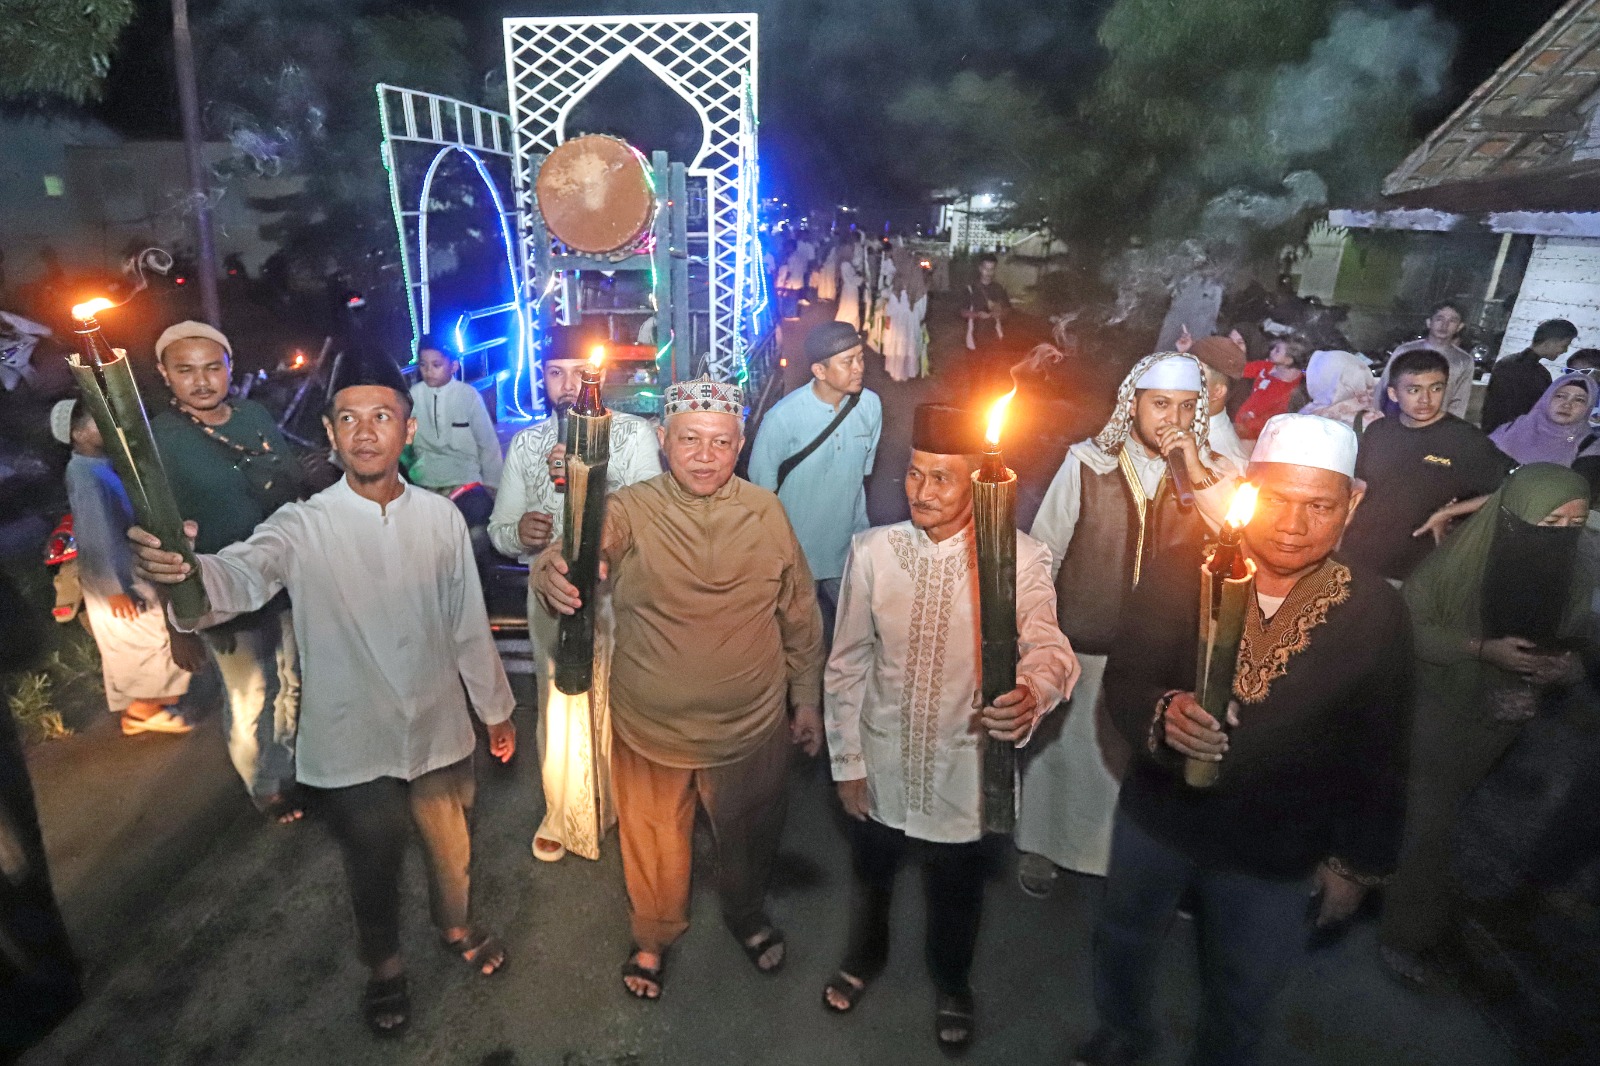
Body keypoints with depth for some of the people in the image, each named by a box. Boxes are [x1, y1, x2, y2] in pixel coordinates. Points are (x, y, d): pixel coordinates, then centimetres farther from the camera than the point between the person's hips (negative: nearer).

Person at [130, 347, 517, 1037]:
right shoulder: (303, 527, -15)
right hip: (352, 747, -2)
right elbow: (244, 573, -37)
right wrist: (184, 569, -60)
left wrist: (495, 707, 9)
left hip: (439, 731, 2)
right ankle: (384, 965, 50)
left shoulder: (441, 518, -8)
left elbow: (468, 624, 1)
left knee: (450, 848, 23)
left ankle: (456, 925, 55)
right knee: (373, 870, 20)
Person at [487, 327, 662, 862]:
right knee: (561, 709, 15)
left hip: (621, 593, -2)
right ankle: (563, 816, 40)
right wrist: (519, 532, -17)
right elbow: (499, 532, 6)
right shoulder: (526, 444, 2)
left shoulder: (634, 433, -8)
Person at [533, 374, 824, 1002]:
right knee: (653, 843, 21)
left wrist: (807, 697, 6)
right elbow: (578, 552, -33)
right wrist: (553, 573, -56)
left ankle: (747, 913, 58)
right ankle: (653, 937, 53)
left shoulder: (765, 512, -8)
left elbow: (799, 613, 1)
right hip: (650, 725, -1)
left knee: (749, 834, 24)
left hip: (751, 723, 1)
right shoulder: (629, 511, -14)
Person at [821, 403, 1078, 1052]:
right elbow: (847, 665, -4)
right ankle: (864, 957, 60)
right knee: (871, 876, 26)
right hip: (881, 767, 2)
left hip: (964, 772, -1)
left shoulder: (1021, 559, -15)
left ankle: (952, 985, 56)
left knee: (956, 893, 23)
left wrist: (1031, 692, -50)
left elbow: (1047, 645, -26)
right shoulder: (871, 551, -11)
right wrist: (847, 762, 0)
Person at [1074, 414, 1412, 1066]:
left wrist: (1360, 862, 1)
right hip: (1157, 821, 1)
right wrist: (1162, 713, -37)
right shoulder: (1180, 575, -18)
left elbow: (1380, 754, -4)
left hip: (1276, 856, 0)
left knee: (1242, 996, 24)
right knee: (1123, 943, 27)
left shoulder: (1376, 612, -14)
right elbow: (1123, 678, -15)